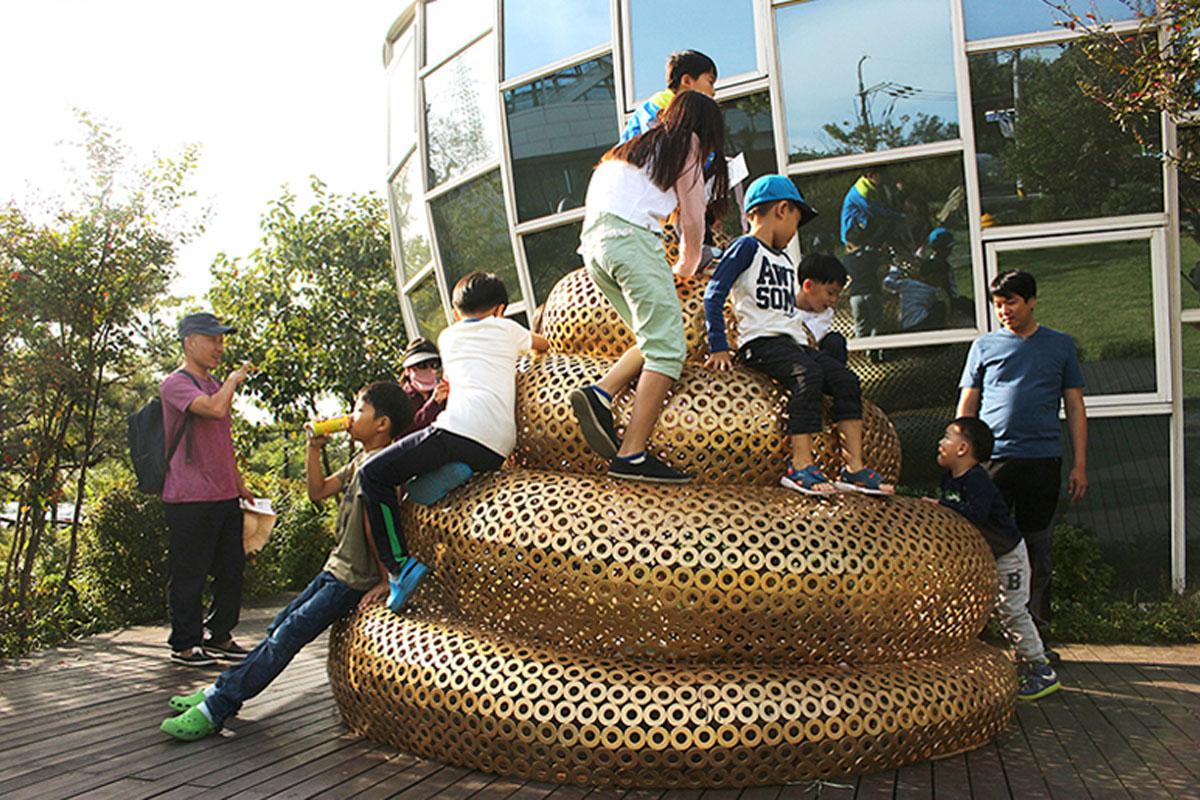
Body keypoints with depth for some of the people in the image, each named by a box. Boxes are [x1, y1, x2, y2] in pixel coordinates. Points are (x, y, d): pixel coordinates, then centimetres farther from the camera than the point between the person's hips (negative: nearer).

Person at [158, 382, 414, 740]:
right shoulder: (361, 461, 12)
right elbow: (318, 491, 19)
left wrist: (386, 582, -20)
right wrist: (313, 448, 8)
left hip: (353, 581, -10)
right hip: (335, 570, 10)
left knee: (287, 635, -9)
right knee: (279, 628, 11)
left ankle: (216, 708, -6)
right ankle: (222, 691, 19)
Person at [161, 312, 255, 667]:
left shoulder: (216, 385, 19)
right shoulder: (176, 384, -8)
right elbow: (215, 409, -28)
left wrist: (240, 484, 23)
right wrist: (234, 379, -10)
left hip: (225, 497, 9)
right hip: (190, 499, -8)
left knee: (231, 570, 13)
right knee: (189, 574, 1)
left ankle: (219, 636, 25)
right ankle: (184, 644, 14)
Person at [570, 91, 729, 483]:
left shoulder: (637, 145, 34)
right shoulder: (686, 142, 14)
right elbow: (692, 220, 10)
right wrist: (687, 266, 26)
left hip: (593, 244, 8)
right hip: (629, 235, -8)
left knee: (657, 341, 10)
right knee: (667, 348, -12)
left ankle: (599, 394, -10)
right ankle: (632, 456, -19)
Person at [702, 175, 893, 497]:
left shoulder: (784, 261, 28)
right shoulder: (747, 247, 0)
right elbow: (714, 294, -9)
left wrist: (805, 345, 18)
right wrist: (718, 347, -16)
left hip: (793, 341, 8)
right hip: (760, 341, -8)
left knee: (845, 379, -11)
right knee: (808, 374, -33)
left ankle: (855, 469, -14)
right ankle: (801, 465, -35)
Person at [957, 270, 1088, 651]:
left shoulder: (1061, 345, 11)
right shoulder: (985, 345, 10)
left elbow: (1075, 409, 11)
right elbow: (966, 408, 11)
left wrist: (1079, 465, 4)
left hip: (1043, 459, 1)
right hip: (993, 458, -1)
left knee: (1037, 548, 8)